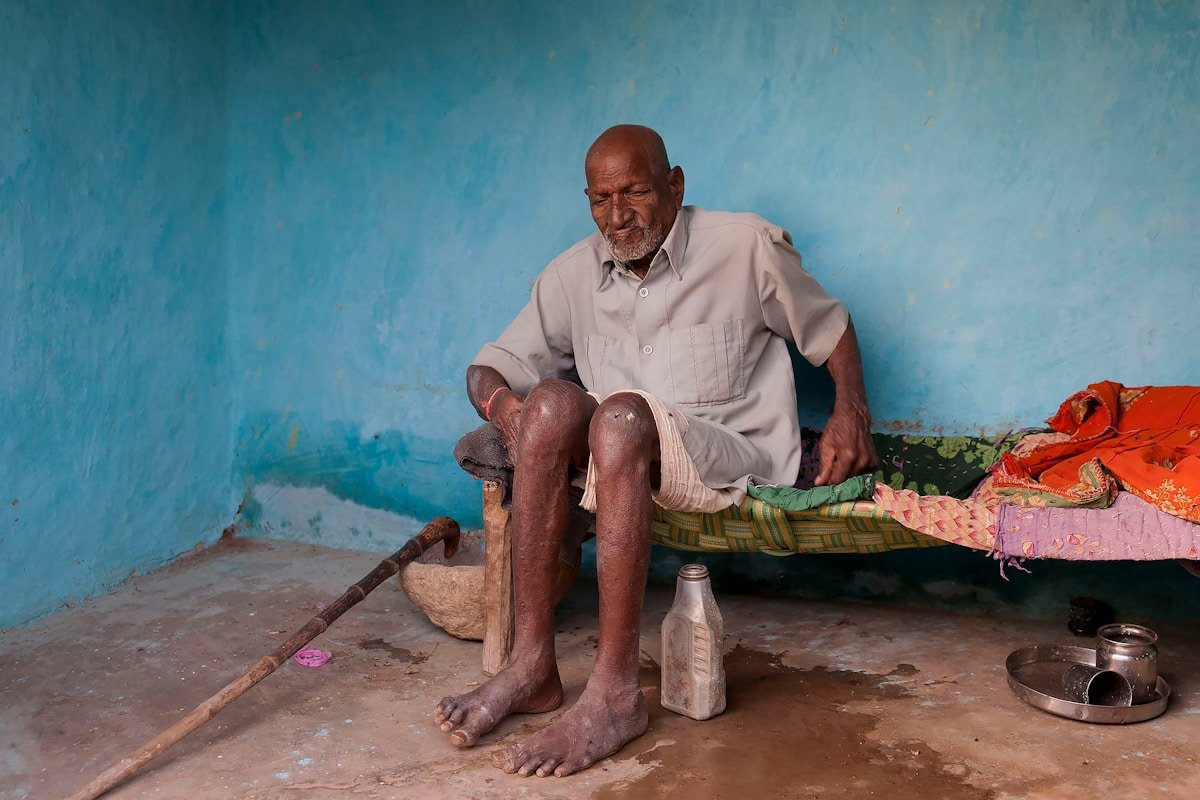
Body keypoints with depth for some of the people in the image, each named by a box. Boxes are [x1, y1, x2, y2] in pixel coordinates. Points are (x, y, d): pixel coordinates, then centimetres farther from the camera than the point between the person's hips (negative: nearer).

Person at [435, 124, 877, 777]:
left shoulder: (746, 247, 0)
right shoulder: (573, 274, 8)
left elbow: (828, 327, 11)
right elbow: (490, 365, 8)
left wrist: (851, 411, -7)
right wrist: (500, 401, -17)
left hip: (733, 455, -4)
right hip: (616, 450, 4)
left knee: (622, 414, -35)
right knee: (550, 400, -27)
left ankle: (615, 691, -33)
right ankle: (531, 665, -27)